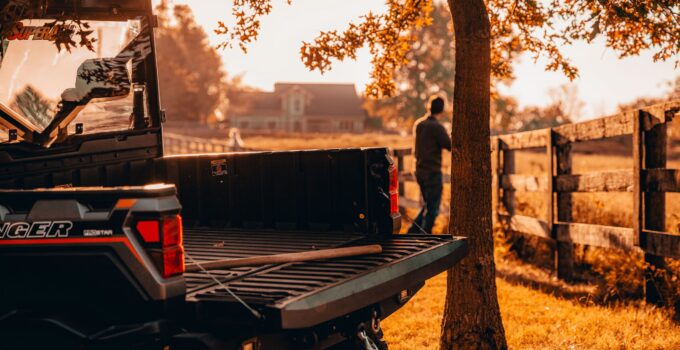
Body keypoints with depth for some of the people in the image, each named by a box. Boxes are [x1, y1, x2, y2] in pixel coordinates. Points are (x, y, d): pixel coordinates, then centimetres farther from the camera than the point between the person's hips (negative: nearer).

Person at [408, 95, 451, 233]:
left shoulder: (419, 124, 8)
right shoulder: (436, 127, -16)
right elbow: (450, 146, -16)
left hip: (420, 171, 8)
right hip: (433, 172, -8)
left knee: (428, 205, 19)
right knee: (432, 209, -1)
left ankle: (413, 231, 12)